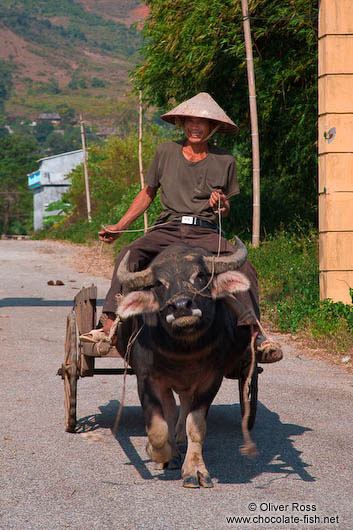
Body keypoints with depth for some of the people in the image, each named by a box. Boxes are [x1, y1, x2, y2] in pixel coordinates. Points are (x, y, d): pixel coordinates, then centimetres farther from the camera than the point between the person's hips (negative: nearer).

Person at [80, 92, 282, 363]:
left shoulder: (225, 160, 11)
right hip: (168, 228, 0)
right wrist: (119, 227, 15)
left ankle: (254, 334, -25)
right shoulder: (165, 152, 12)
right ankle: (111, 326, -36)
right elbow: (147, 194, 21)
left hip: (207, 232, 0)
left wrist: (222, 205, -6)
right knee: (130, 255, -30)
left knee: (244, 267, -28)